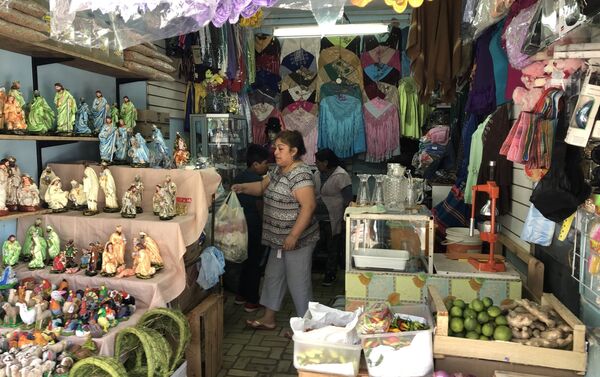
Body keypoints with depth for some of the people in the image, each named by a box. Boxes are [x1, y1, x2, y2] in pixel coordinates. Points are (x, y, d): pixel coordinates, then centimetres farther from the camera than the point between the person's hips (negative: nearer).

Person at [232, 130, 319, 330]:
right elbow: (262, 186, 20)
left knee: (298, 282, 2)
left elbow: (308, 206, -26)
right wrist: (243, 187, 0)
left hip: (297, 239, -10)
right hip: (279, 238, 10)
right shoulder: (279, 170, 9)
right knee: (273, 276, 19)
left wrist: (293, 235, -27)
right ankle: (268, 319, 34)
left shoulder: (300, 174, -21)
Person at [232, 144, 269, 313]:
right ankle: (252, 301, 12)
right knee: (254, 263, 3)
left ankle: (241, 294, 31)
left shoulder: (239, 177, 7)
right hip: (254, 227, -8)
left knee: (246, 260, 20)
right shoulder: (257, 180, -19)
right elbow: (260, 206, -18)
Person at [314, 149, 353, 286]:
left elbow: (348, 199, -16)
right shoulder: (317, 174, 7)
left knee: (333, 248, 7)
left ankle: (331, 275, 21)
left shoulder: (341, 176, -15)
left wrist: (345, 218, -18)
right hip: (318, 218, 6)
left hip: (333, 220, -6)